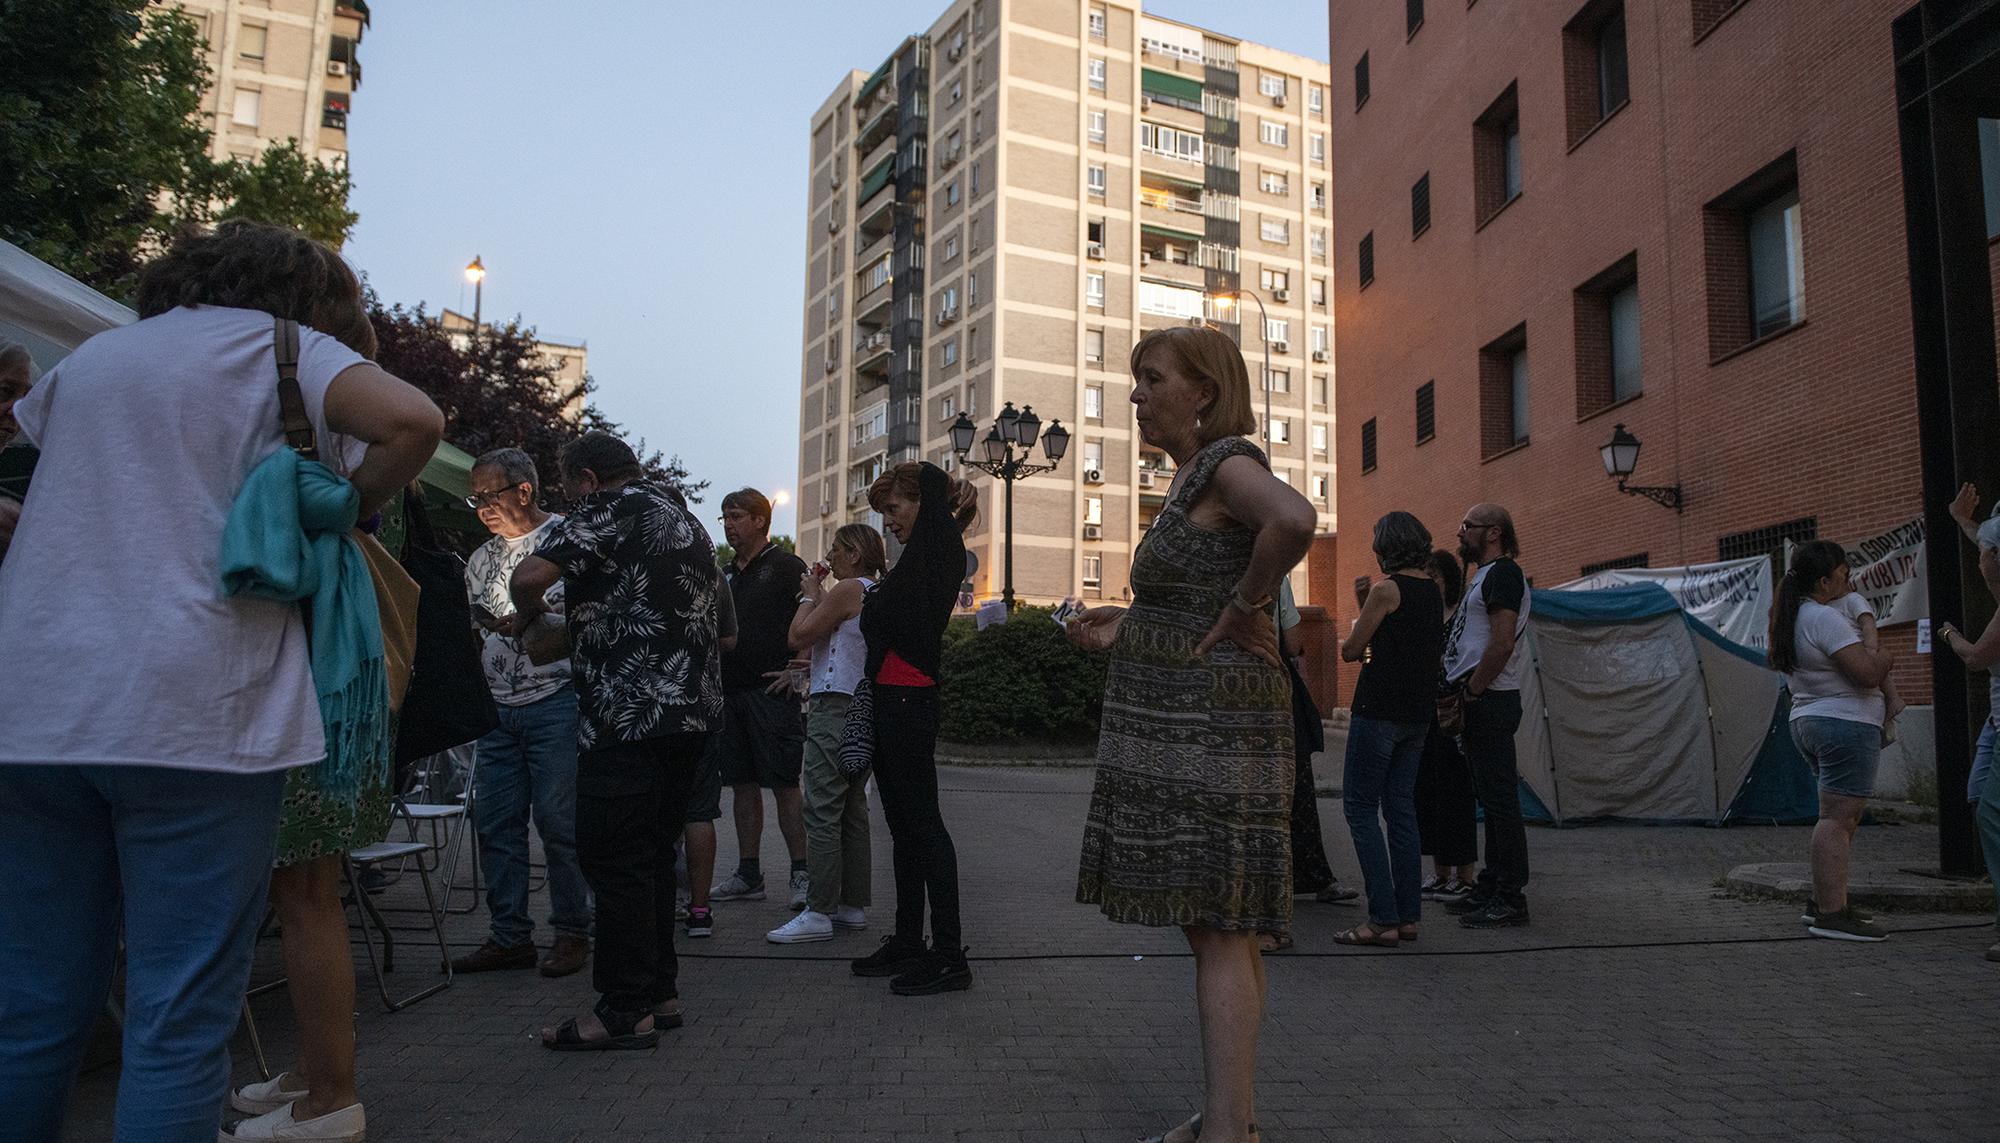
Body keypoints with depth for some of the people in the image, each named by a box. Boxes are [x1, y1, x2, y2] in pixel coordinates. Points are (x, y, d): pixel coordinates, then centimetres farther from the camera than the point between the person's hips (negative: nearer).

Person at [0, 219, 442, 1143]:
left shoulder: (90, 356, 23)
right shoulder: (283, 345, 7)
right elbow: (415, 419, -11)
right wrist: (354, 504, 5)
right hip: (192, 714, -5)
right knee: (181, 1017, -3)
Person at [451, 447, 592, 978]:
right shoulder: (481, 560, 18)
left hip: (555, 700, -7)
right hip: (498, 708, 7)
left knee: (558, 822, -4)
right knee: (495, 823, 6)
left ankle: (572, 933, 7)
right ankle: (509, 935, 15)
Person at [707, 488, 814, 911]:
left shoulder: (788, 567, -2)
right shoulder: (724, 574, 19)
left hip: (771, 690, -7)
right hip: (729, 690, 7)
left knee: (785, 784, -7)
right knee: (742, 785, 10)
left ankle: (801, 874, -2)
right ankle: (748, 875, 17)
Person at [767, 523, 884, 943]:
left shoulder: (848, 589, -11)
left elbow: (799, 636, -12)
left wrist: (810, 596, 2)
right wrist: (817, 596, 18)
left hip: (835, 707, -10)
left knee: (821, 811, -9)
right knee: (852, 810, 12)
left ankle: (818, 912, -9)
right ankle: (854, 905, 16)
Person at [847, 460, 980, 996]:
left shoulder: (940, 549, -9)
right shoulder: (918, 559, 19)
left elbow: (934, 480, -17)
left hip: (909, 704, -11)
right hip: (891, 700, 11)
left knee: (922, 822, -8)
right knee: (902, 823, 14)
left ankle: (948, 956, -3)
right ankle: (907, 942, 24)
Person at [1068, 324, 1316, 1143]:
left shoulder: (1227, 463, -11)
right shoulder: (1193, 478, 18)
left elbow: (1295, 520, -33)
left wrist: (1241, 608, -22)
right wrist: (1128, 628, 16)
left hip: (1210, 721, -10)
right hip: (1178, 721, 10)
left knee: (1219, 927, -8)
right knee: (1214, 923, 14)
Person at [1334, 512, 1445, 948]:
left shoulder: (1387, 588, -12)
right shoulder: (1433, 590, 11)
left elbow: (1350, 651, -6)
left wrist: (1354, 646, 14)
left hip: (1381, 708, -8)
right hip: (1419, 712, 8)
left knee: (1360, 806, -2)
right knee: (1400, 807, 12)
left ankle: (1383, 919, -5)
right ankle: (1407, 916, 14)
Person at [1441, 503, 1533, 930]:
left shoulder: (1503, 574, -10)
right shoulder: (1484, 576, 21)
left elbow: (1502, 644, -21)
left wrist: (1470, 693, -16)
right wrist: (1461, 696, 12)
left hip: (1490, 702, -10)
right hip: (1481, 704, 10)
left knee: (1500, 799, -7)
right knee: (1492, 799, 13)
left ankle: (1511, 898, -4)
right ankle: (1492, 887, 20)